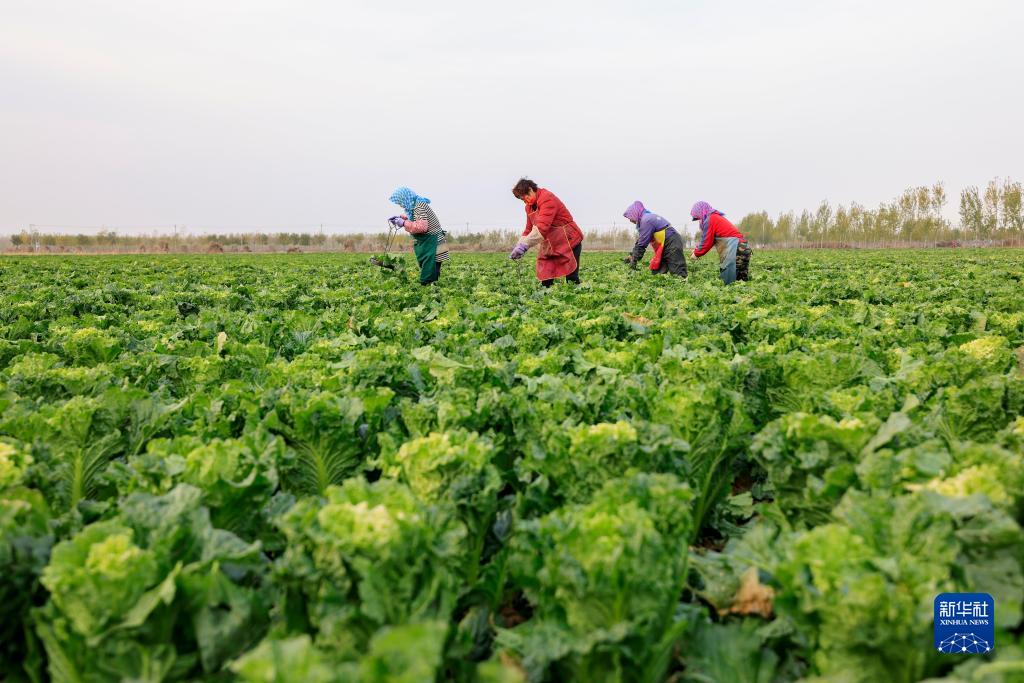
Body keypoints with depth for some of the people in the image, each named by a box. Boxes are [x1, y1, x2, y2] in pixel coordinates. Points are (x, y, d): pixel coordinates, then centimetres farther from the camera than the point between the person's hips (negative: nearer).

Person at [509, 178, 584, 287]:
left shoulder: (547, 198, -18)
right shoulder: (530, 206, 11)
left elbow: (542, 226, -29)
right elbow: (529, 229, 15)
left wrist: (524, 245, -32)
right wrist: (519, 246, 0)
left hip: (568, 242, -8)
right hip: (550, 245, 8)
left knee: (572, 280, -9)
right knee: (546, 279, 0)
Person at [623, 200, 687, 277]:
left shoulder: (646, 220, -16)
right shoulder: (648, 218, 16)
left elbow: (642, 244, -17)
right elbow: (639, 241, 20)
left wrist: (634, 261, -12)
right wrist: (632, 256, 17)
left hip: (672, 245, -11)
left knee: (679, 275, -17)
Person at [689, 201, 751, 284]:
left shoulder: (709, 220, -6)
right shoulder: (717, 217, 24)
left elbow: (706, 242, -5)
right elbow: (710, 240, 26)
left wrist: (696, 254, 11)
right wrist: (697, 250, 18)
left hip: (735, 249, -10)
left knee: (729, 282, -10)